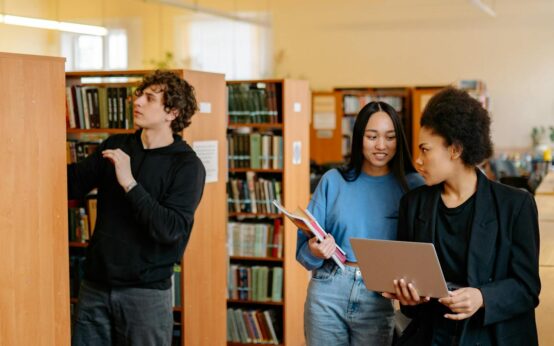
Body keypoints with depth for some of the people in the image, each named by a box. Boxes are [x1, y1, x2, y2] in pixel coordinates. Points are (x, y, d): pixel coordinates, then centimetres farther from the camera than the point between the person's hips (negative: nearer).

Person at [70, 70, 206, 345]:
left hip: (146, 292, -4)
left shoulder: (187, 166, -9)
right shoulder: (115, 146, 7)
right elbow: (72, 184, 1)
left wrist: (129, 183, -22)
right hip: (95, 286, 4)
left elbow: (171, 230, -19)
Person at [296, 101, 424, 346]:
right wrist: (315, 250, -18)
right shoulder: (333, 181, 2)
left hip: (380, 299, -1)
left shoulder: (412, 186, -1)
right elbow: (304, 248, 4)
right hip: (327, 293, 1)